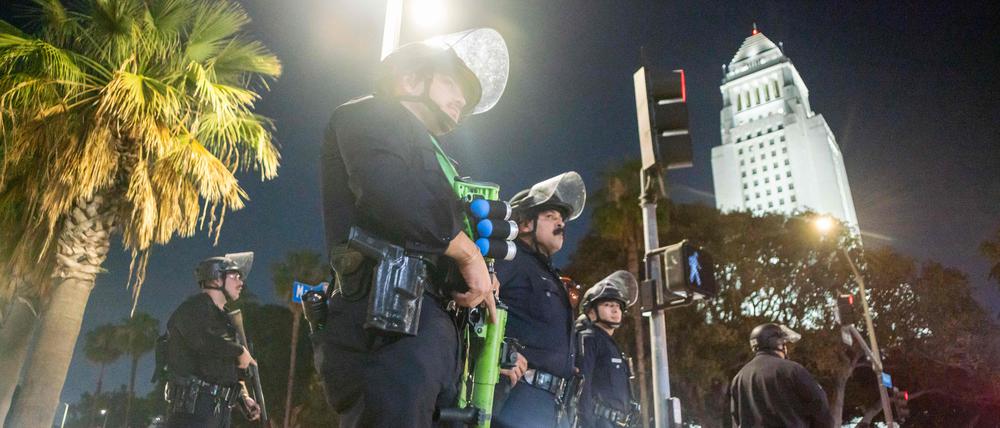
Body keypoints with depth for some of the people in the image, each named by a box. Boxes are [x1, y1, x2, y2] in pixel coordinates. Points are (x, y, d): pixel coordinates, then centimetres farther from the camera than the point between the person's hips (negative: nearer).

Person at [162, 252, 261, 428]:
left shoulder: (223, 317, 23)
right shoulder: (195, 307, -4)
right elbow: (203, 340, -27)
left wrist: (244, 397, 13)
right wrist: (240, 351, -13)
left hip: (221, 410, 9)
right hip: (193, 407, -9)